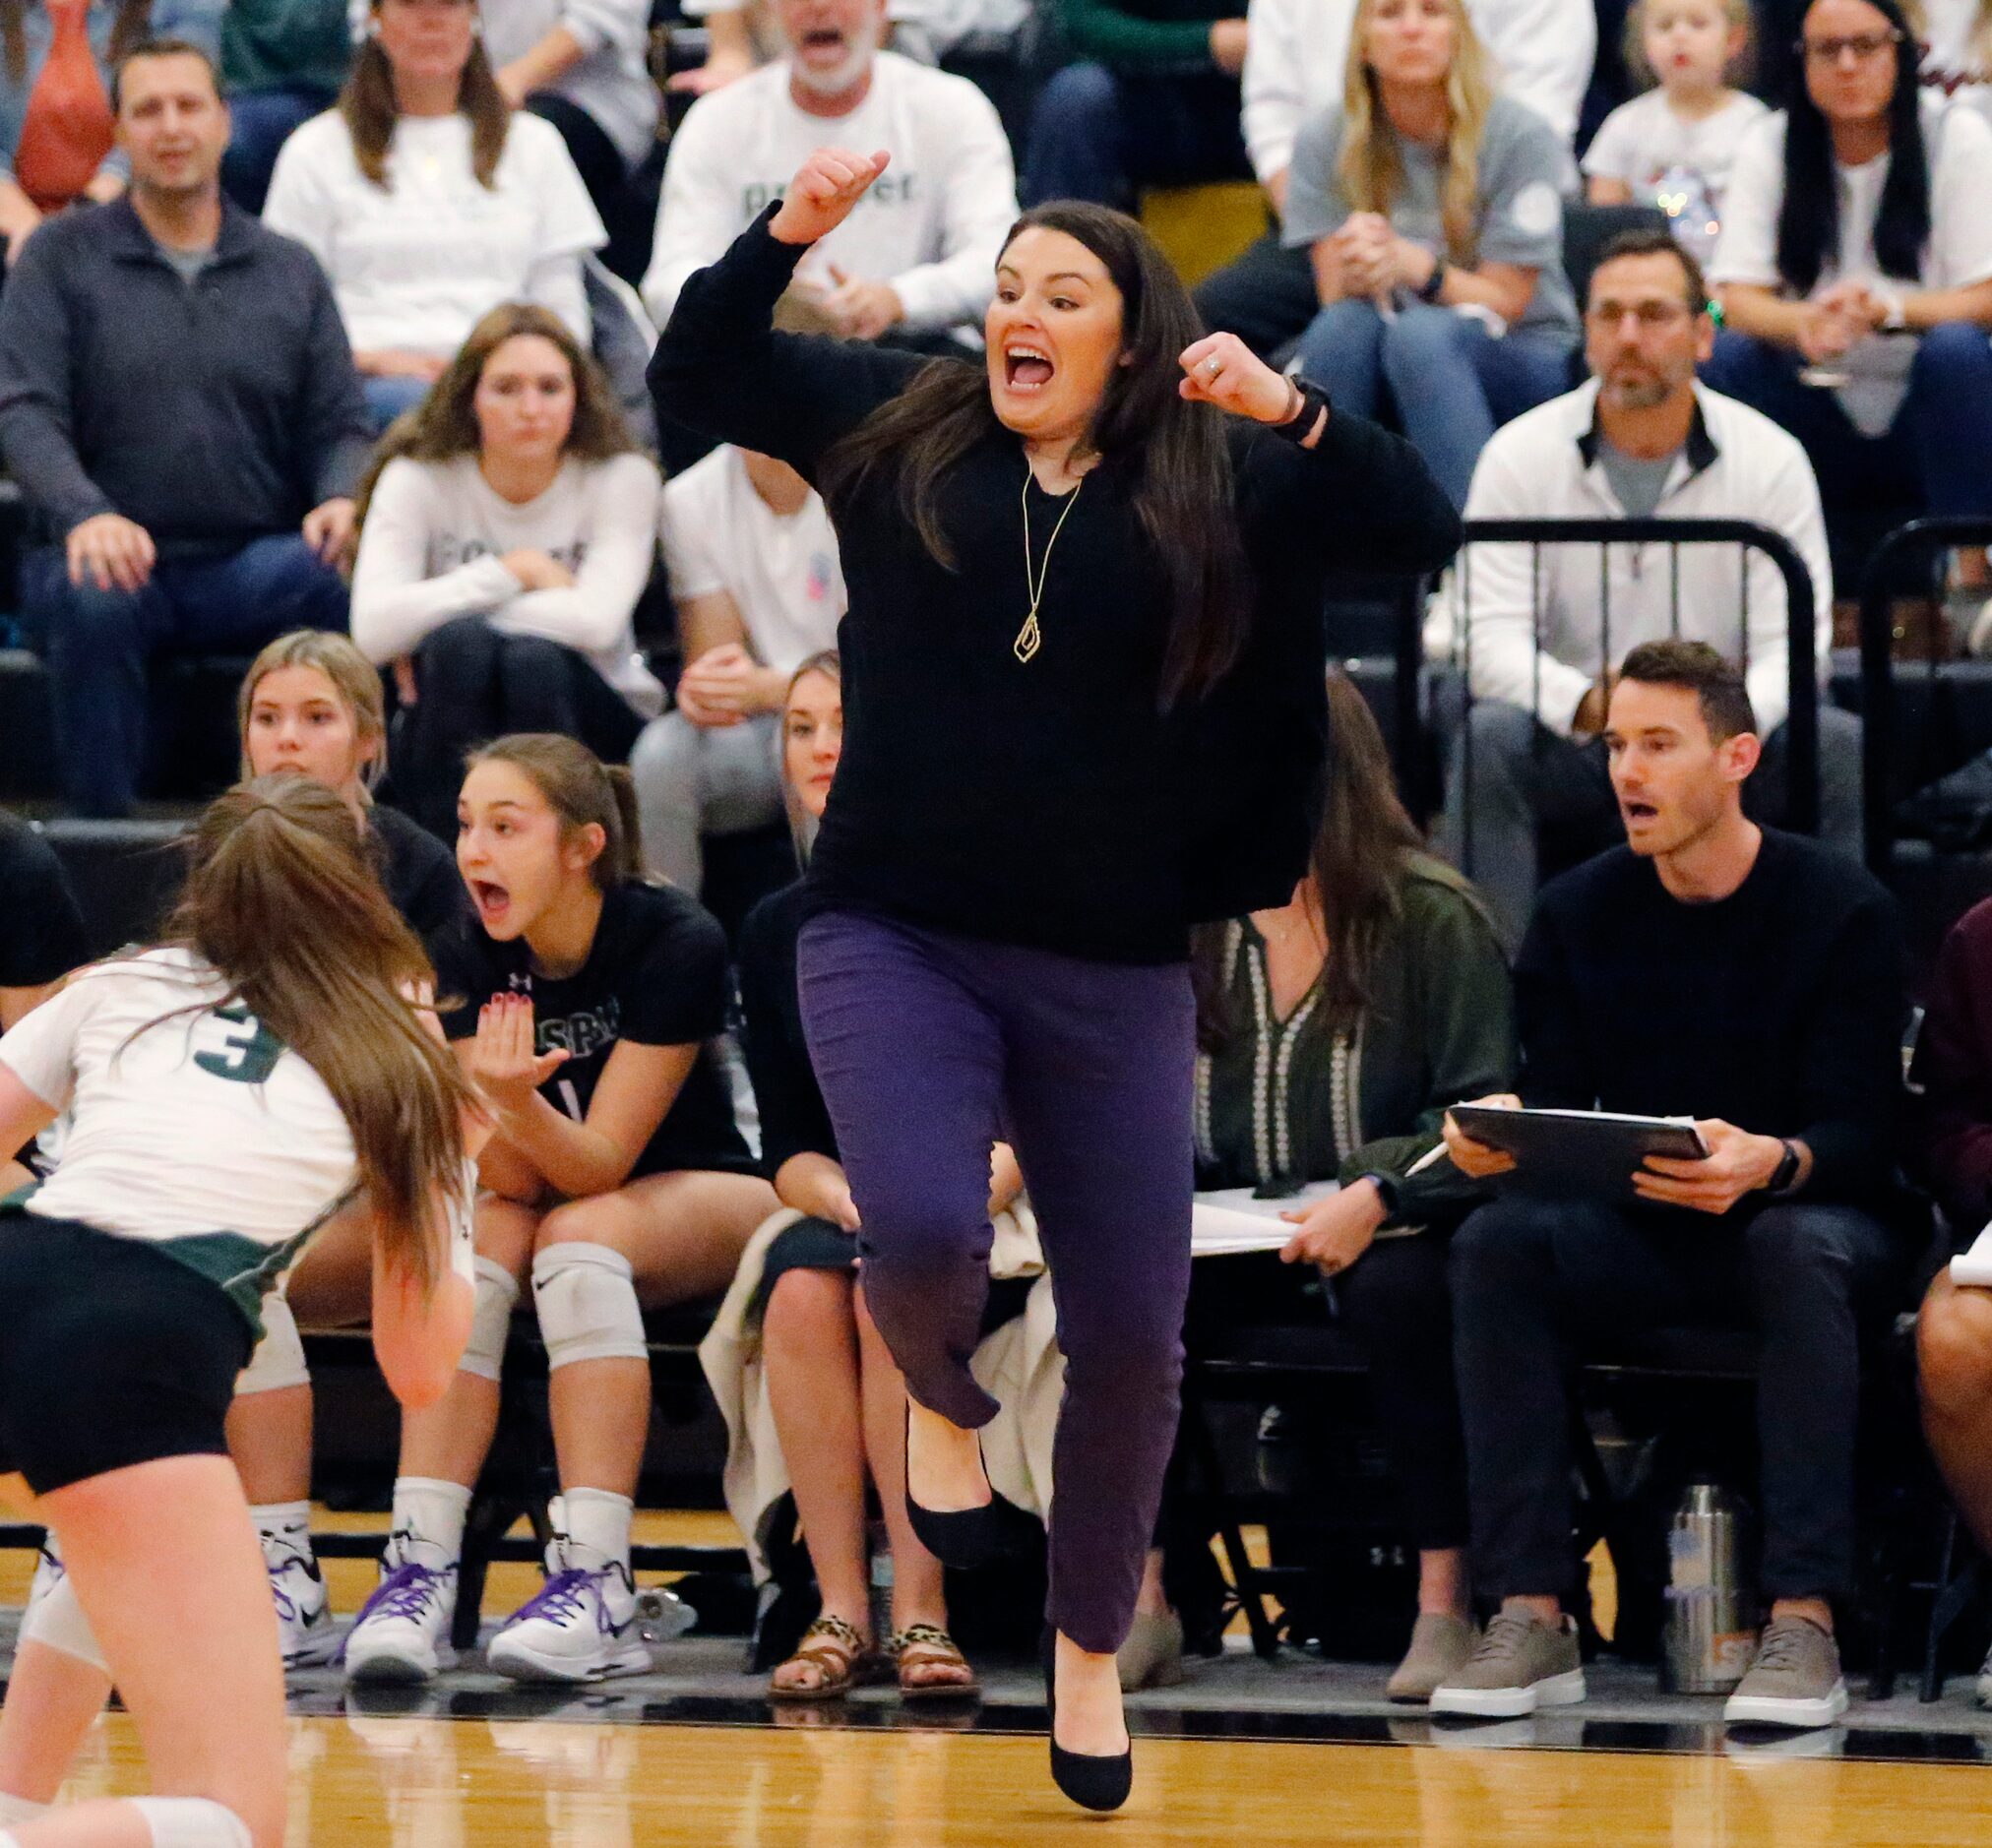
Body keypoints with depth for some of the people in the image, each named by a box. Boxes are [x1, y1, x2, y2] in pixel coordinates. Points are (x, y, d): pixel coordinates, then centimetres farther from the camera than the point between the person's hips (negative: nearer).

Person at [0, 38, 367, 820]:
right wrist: (84, 515, -24)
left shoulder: (288, 271, 16)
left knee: (349, 581, -31)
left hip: (253, 567, 2)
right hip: (114, 553, -2)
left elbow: (338, 424, 12)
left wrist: (343, 501, -13)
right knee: (92, 602, -38)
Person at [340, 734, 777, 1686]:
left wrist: (520, 1100, -44)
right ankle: (419, 1571, -36)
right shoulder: (471, 963, -11)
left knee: (579, 1237, -34)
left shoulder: (676, 943, -23)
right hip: (551, 1196, 4)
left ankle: (597, 1585, -41)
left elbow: (598, 1165, -24)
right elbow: (512, 1179, -15)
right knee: (473, 1243, -29)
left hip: (705, 1192, -4)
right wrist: (492, 1099, -36)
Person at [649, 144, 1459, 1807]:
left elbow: (1426, 536, -8)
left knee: (1132, 1333, 5)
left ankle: (1092, 1640, 29)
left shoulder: (1216, 487, 0)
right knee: (924, 1231, -27)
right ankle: (945, 1402, 11)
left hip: (1111, 979, 1)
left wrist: (1292, 413, -21)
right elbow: (694, 377, 6)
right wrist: (789, 233, -10)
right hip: (894, 942, -1)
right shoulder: (899, 427, 3)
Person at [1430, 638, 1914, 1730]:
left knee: (1800, 1248, -39)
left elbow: (1860, 1137, -14)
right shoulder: (1578, 915, 4)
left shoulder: (1840, 911, -8)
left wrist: (1770, 1163, -37)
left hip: (1813, 1218, -3)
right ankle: (1531, 1618, -32)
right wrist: (1503, 1139, -24)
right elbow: (1557, 1104, 2)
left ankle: (1804, 1623, -42)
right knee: (1497, 1241, -26)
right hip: (1641, 1233, 4)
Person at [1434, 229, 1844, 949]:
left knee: (1844, 748, -25)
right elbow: (1489, 638, -11)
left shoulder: (1770, 458, -2)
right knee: (1488, 740, -32)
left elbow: (1792, 644, -7)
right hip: (1566, 747, -1)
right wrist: (1587, 704, -33)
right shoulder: (1521, 454, -3)